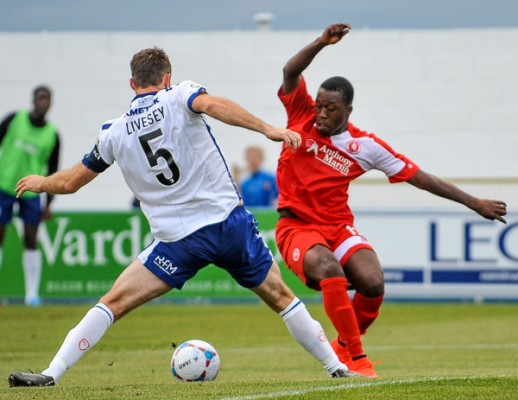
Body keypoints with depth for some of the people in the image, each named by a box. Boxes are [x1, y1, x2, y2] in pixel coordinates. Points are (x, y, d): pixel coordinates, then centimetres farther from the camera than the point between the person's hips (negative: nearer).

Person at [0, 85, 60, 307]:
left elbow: (52, 171, 6)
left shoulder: (52, 135, 1)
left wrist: (48, 203, 2)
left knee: (31, 240, -2)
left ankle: (32, 293, 1)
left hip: (31, 191, 1)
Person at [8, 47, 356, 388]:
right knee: (281, 297, 18)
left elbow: (69, 182, 19)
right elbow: (213, 105, -20)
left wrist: (40, 183, 40)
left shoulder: (114, 133, 9)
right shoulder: (179, 97, 4)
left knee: (113, 303, 2)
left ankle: (52, 374, -8)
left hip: (178, 240, 0)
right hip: (231, 221, 0)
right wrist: (267, 129, -27)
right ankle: (336, 367, 23)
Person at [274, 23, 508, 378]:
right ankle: (357, 357, -20)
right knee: (330, 270, -32)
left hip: (339, 226, 2)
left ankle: (345, 347, 8)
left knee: (373, 283, -22)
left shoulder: (365, 146, -3)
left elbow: (419, 177, 1)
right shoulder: (302, 117, -4)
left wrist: (474, 203, 1)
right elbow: (291, 71, -17)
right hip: (297, 226, -2)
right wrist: (322, 43, -33)